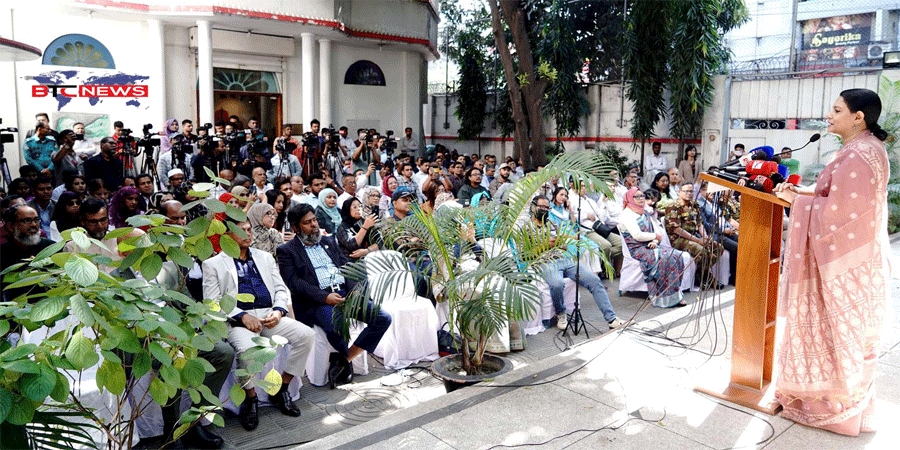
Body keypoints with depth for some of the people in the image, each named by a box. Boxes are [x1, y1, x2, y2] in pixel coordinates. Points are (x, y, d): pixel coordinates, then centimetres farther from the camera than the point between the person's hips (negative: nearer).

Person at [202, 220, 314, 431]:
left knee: (306, 335, -19)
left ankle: (281, 389, -3)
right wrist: (242, 316, -15)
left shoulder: (265, 257, 23)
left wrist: (278, 310, -4)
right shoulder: (213, 264, 9)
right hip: (237, 320, -4)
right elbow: (212, 302, -1)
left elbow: (281, 289, 18)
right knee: (247, 349, -36)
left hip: (269, 316, 4)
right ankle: (250, 398, -8)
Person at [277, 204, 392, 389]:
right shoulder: (286, 251, 6)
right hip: (316, 302, -6)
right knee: (336, 324, -37)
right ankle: (346, 363, -4)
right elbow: (294, 282, -7)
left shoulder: (329, 241, 23)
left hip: (346, 293, 6)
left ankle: (343, 360, -5)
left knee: (383, 318, -11)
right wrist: (325, 297, -19)